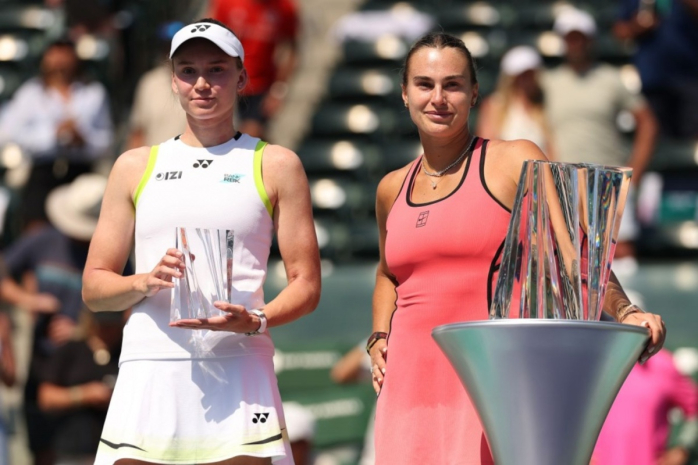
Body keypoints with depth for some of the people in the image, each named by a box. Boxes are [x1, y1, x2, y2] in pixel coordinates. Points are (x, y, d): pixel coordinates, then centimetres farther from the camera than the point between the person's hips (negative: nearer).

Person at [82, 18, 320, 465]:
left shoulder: (275, 165, 12)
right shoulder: (135, 167, 17)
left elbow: (306, 285, 8)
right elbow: (94, 287, 15)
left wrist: (255, 322, -12)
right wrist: (146, 281, -6)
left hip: (238, 366, -2)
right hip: (148, 373, 2)